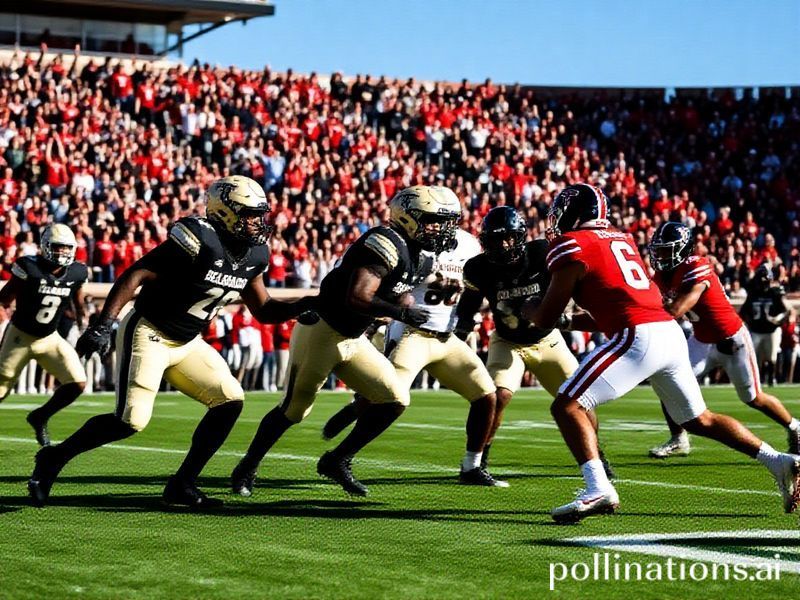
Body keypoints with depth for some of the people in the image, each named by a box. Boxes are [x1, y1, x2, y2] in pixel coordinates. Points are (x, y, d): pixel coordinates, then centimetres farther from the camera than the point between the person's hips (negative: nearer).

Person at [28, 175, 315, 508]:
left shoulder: (252, 256, 3)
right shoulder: (201, 240, -22)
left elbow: (264, 310, 15)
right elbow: (136, 274, -22)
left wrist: (309, 303, 0)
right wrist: (103, 325, -29)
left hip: (186, 344, 8)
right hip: (148, 333, -8)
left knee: (231, 399, -5)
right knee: (132, 420, -16)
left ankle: (182, 485, 3)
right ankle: (54, 458, 5)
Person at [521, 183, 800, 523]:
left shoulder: (571, 246, 0)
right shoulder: (621, 239, 23)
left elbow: (544, 319, 4)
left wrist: (526, 308, 24)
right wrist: (571, 321, 30)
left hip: (639, 338, -8)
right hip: (672, 333, 8)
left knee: (567, 405, -7)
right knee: (699, 419, 22)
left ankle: (598, 490, -21)